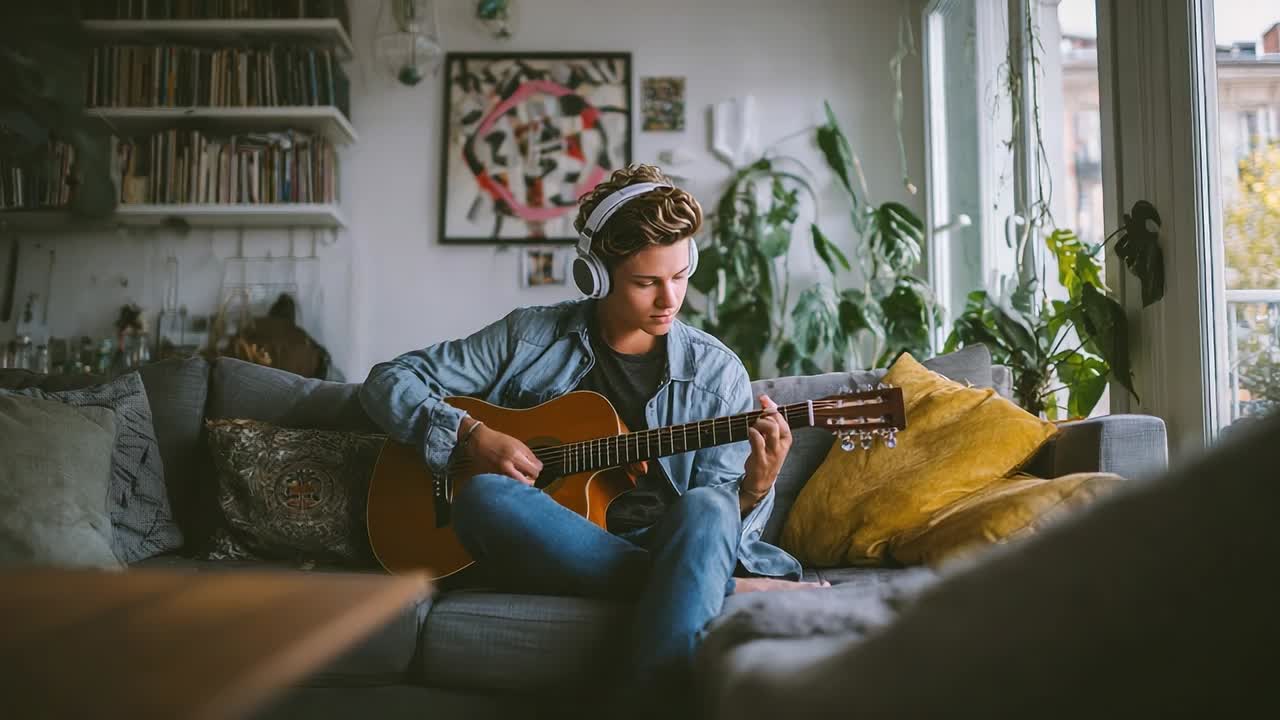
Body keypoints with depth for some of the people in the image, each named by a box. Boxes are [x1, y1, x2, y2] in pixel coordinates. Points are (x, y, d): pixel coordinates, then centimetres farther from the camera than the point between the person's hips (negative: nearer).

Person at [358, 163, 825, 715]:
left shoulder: (716, 373, 4)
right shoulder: (529, 336, 4)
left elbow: (721, 517, 2)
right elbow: (387, 382, 5)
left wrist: (756, 488, -22)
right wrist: (470, 433, -12)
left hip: (667, 545, 0)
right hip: (549, 550, 1)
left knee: (704, 508, -34)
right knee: (481, 495, -33)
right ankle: (733, 591, -27)